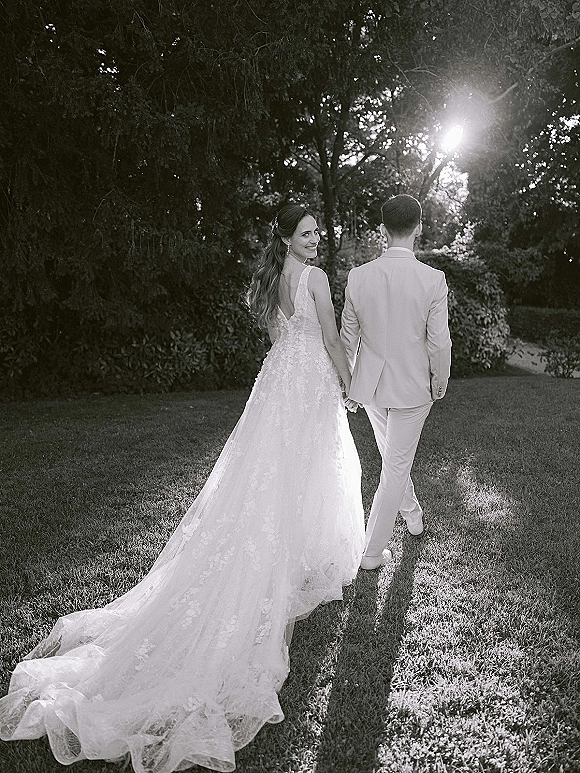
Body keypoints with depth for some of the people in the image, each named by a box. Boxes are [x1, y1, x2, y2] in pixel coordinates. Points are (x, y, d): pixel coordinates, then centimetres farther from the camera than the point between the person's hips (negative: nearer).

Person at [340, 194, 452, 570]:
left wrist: (349, 382, 13)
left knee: (393, 457, 26)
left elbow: (348, 337, 0)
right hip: (412, 386, -4)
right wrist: (440, 384, 4)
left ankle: (412, 513, 49)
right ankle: (373, 552, 18)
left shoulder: (358, 276, -8)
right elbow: (439, 344, -14)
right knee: (395, 468, 9)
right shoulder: (433, 279, -17)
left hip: (370, 384, 4)